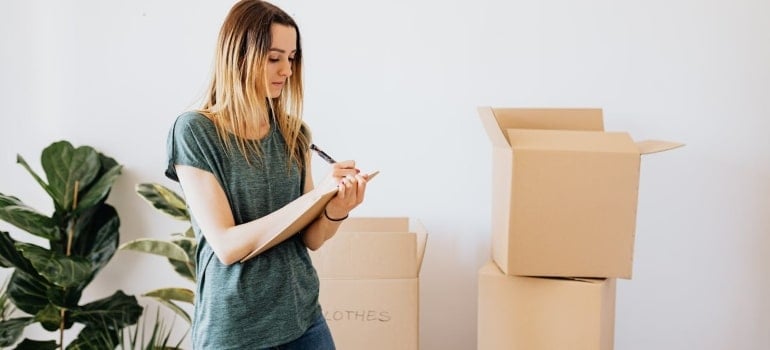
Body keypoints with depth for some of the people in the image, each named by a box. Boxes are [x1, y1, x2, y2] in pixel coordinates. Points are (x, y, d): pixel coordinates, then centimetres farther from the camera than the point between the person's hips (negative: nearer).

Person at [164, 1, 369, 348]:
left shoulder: (294, 133, 3)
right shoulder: (195, 131, -12)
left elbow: (311, 239, 4)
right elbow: (226, 246, -18)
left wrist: (336, 210, -17)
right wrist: (316, 194, -24)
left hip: (303, 319, 5)